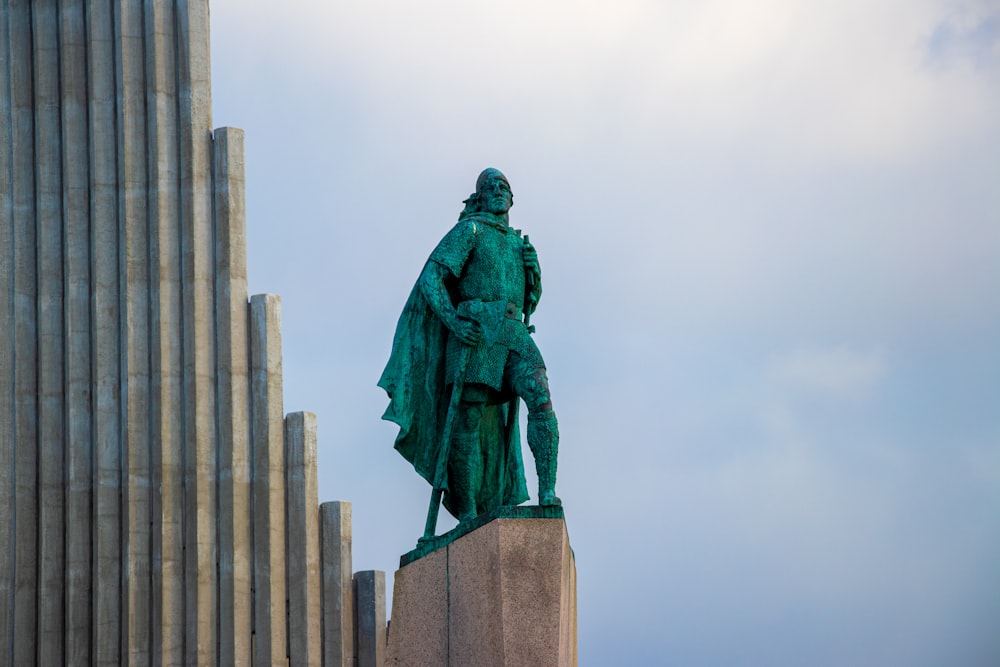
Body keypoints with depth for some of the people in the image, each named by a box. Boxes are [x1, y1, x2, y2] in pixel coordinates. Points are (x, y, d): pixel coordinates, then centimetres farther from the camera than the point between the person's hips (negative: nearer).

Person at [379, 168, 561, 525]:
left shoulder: (518, 242, 26)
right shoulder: (468, 231, 7)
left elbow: (531, 297, 26)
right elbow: (431, 278, -3)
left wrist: (533, 268, 3)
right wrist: (452, 319, -19)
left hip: (513, 333, 5)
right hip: (475, 331, -5)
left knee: (540, 400, -19)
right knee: (468, 421, -7)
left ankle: (548, 492, -26)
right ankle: (467, 512, -2)